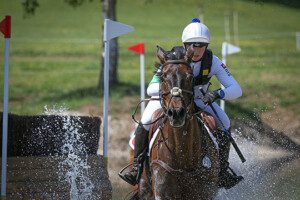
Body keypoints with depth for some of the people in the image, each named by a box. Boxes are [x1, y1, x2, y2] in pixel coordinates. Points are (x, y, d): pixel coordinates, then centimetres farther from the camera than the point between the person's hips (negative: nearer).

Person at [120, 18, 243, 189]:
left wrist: (218, 94, -49)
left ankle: (223, 170, -2)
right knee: (145, 122, -28)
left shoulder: (212, 61, -25)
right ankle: (137, 166, -13)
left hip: (199, 99, 2)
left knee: (224, 124, -19)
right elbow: (151, 89, -32)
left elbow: (236, 90, -29)